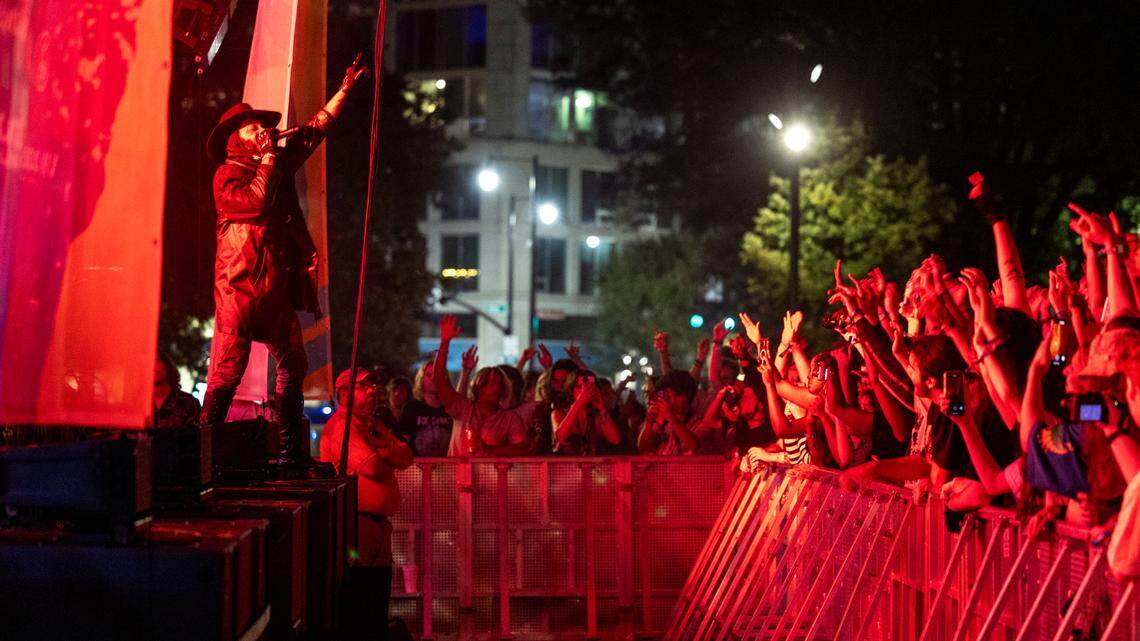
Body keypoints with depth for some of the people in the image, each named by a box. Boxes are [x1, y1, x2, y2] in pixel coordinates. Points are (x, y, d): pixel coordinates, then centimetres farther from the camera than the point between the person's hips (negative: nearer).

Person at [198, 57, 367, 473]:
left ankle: (292, 453, 15)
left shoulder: (279, 164, 18)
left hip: (277, 286, 8)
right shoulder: (227, 175, -2)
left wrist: (344, 90, 25)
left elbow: (315, 130, 25)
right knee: (228, 366, -11)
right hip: (241, 283, -8)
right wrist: (267, 157, -8)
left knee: (293, 364, 9)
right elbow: (259, 200, -19)